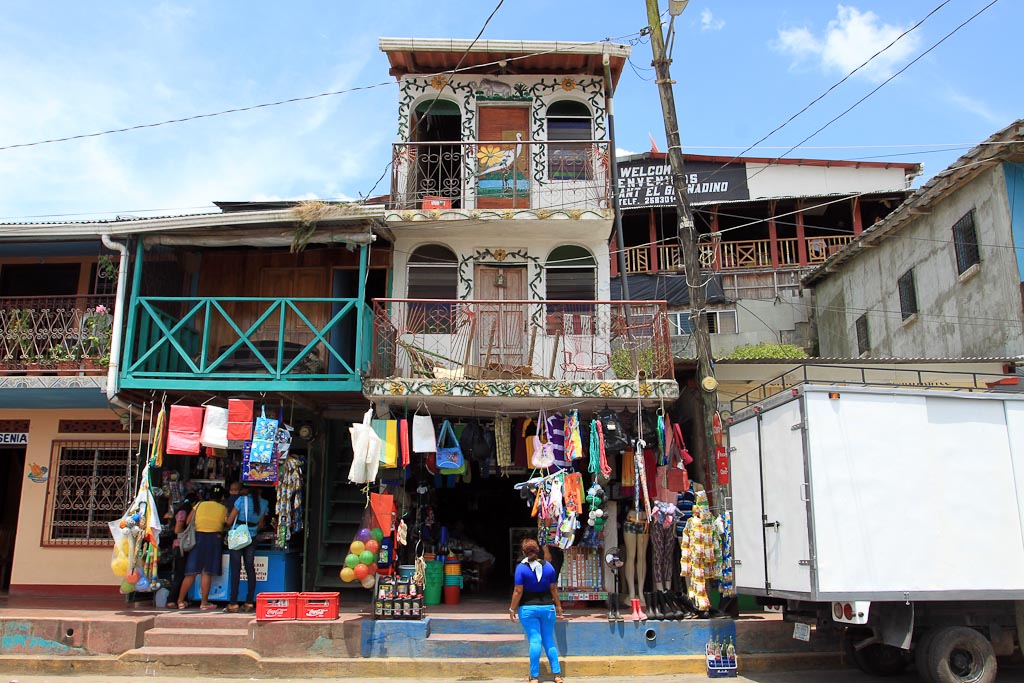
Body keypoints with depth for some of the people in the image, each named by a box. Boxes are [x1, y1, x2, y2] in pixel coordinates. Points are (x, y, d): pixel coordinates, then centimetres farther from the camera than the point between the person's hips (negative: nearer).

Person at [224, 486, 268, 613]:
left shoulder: (241, 500, -10)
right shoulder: (263, 504, 4)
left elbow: (229, 521, -7)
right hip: (252, 539, 4)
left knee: (235, 570, -1)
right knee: (250, 569, 7)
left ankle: (233, 603, -1)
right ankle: (249, 602, 8)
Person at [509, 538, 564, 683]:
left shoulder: (521, 568, -9)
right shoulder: (548, 566, 1)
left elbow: (518, 591, -11)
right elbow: (553, 589, 6)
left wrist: (512, 609, -2)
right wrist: (558, 606, 16)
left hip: (528, 608, -3)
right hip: (547, 607, 3)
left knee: (535, 641, 0)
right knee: (549, 640, 12)